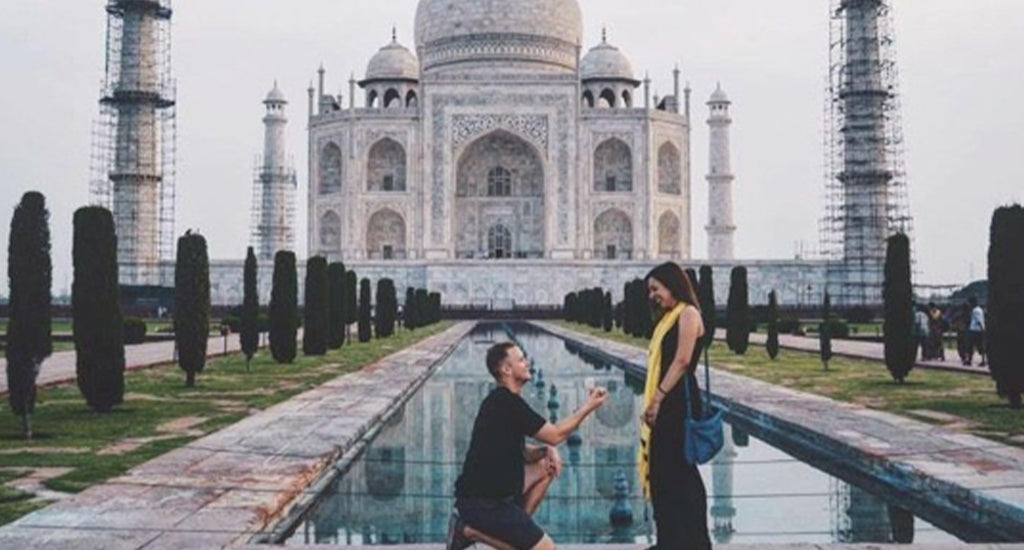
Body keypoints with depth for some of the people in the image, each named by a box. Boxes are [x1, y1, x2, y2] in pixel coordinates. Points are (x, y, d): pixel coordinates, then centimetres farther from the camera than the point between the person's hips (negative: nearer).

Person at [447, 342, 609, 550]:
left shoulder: (501, 400, 14)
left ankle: (519, 526, 8)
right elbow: (555, 435, -12)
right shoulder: (507, 402, -17)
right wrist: (589, 407, -3)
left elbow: (519, 452, 18)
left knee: (544, 467, 17)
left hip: (490, 491, 10)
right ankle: (473, 530, -6)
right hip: (484, 503, -10)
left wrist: (546, 451, 0)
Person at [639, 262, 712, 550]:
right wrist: (653, 401, 10)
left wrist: (658, 398, -16)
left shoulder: (688, 313, -9)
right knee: (662, 473, 11)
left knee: (682, 471, -3)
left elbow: (682, 361, -18)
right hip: (665, 404, 9)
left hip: (679, 402, -9)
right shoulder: (670, 317, 18)